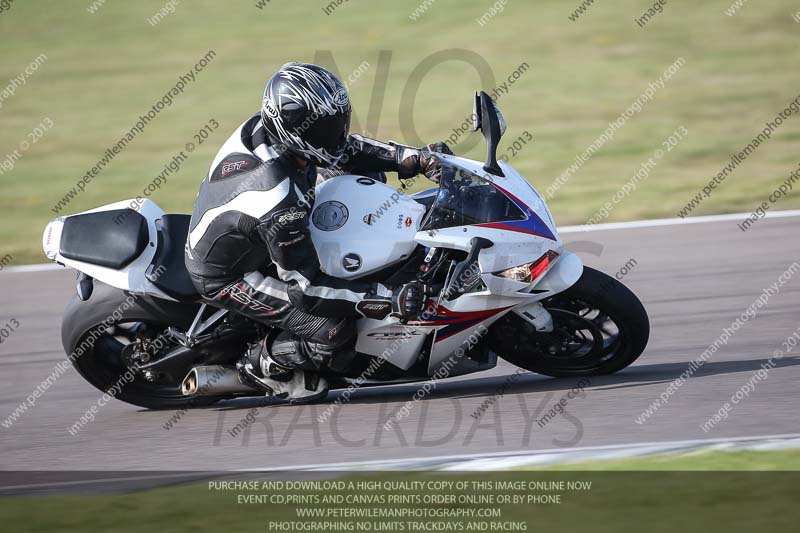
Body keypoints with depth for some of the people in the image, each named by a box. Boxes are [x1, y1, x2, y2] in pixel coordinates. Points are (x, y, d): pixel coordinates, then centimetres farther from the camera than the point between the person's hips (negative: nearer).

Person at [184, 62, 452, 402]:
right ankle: (261, 366, 8)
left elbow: (341, 149, 1)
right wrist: (390, 301, -31)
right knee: (334, 332, -24)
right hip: (225, 277, -9)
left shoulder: (263, 127, -16)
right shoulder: (278, 199, -39)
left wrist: (415, 158, -10)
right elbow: (305, 288, -30)